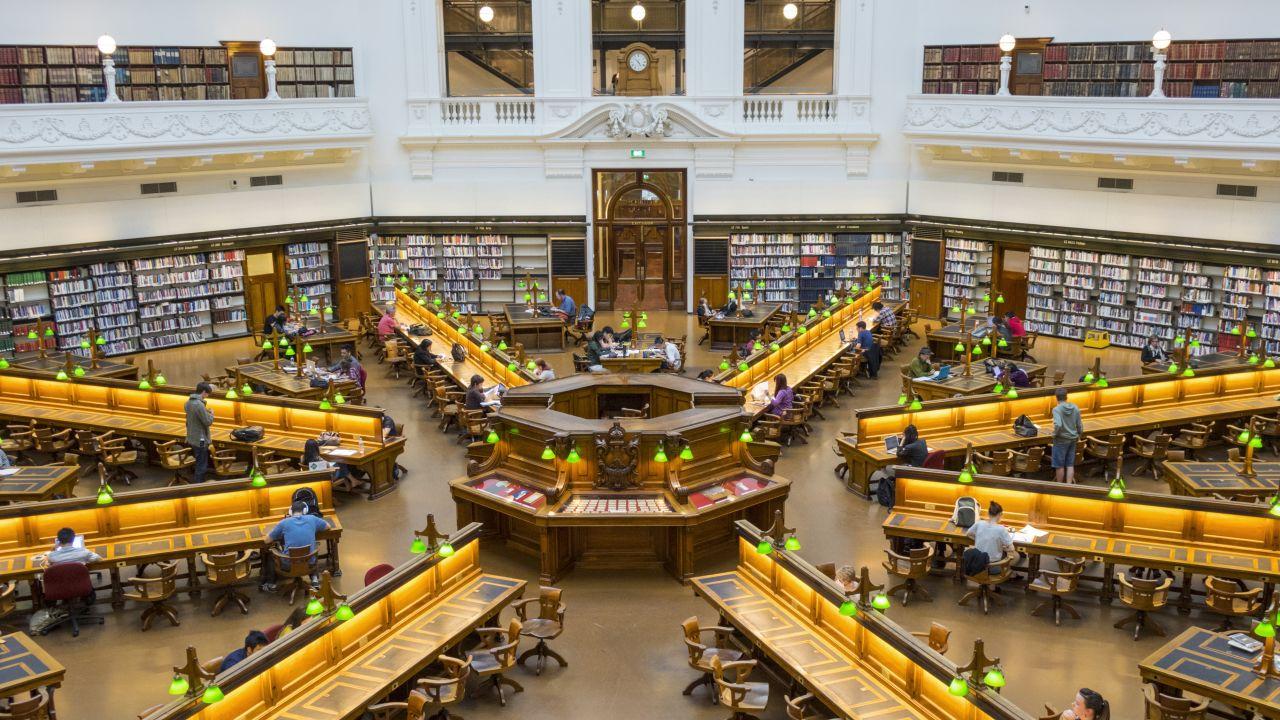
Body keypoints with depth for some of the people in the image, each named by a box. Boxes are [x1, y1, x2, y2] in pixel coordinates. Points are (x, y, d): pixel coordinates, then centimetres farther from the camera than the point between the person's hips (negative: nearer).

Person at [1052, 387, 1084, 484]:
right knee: (1070, 464, 12)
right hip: (1073, 439, 5)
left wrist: (1055, 434, -12)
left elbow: (1058, 425, -30)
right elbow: (1080, 425, 7)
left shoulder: (1057, 409, -17)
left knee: (1059, 465, 6)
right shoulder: (1075, 408, 1)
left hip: (1061, 440, -5)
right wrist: (1079, 435, 22)